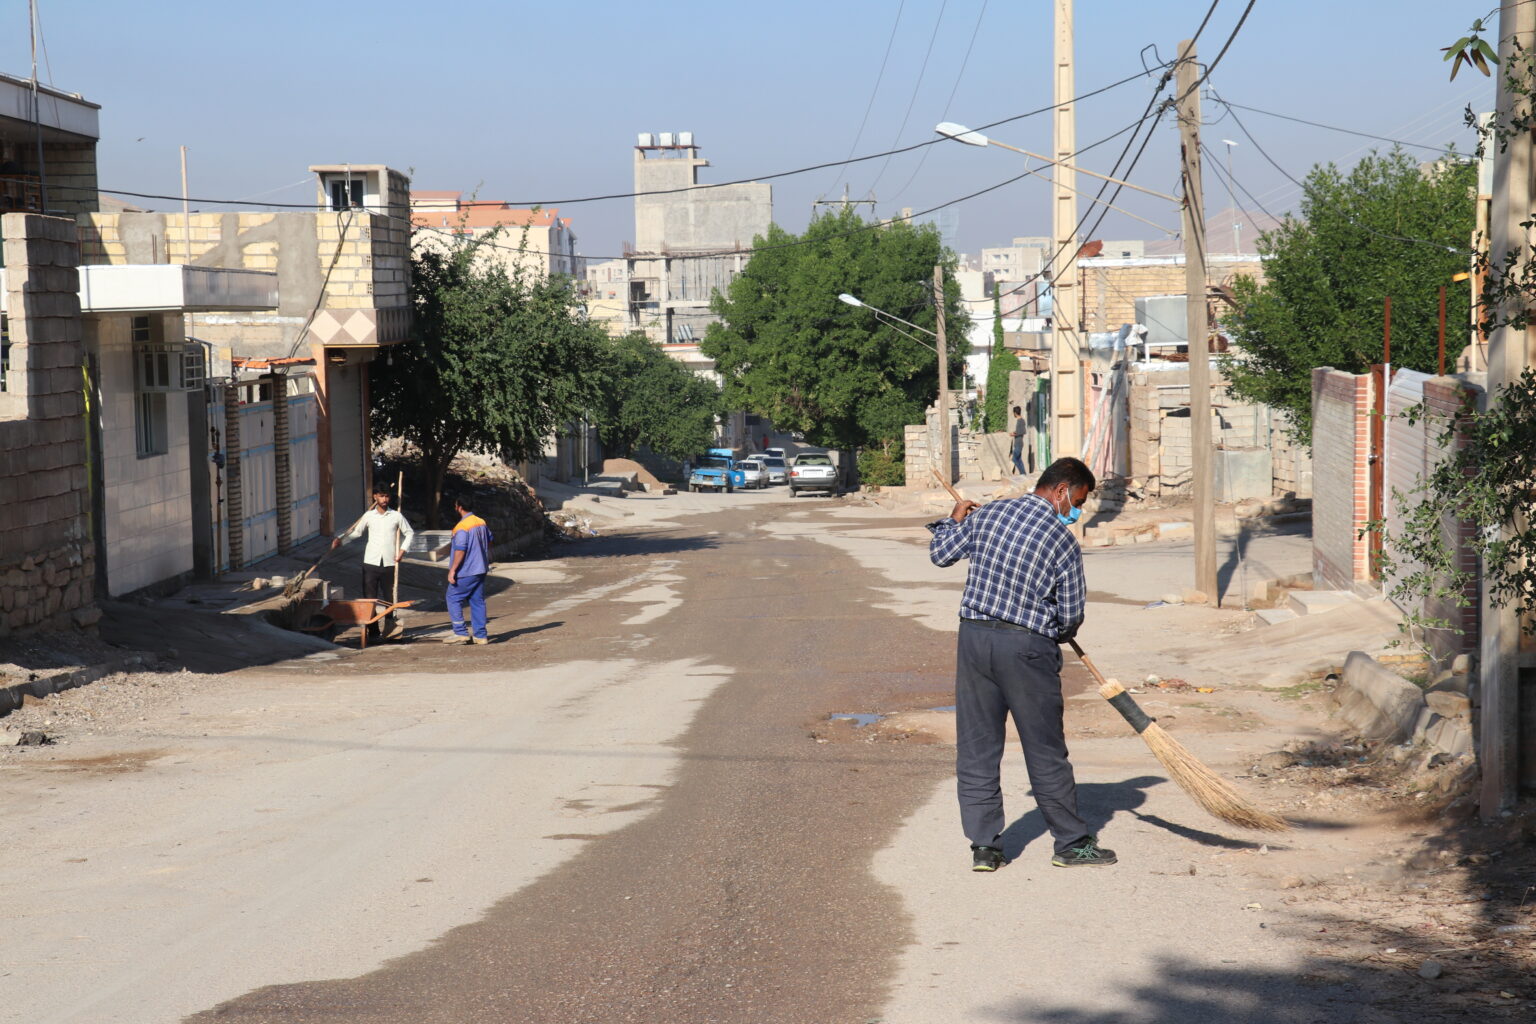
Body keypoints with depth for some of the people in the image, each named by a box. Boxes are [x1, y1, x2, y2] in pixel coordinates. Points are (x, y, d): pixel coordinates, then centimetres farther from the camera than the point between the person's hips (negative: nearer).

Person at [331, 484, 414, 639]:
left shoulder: (396, 516, 4)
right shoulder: (369, 516, 4)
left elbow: (409, 533, 14)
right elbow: (356, 531, 12)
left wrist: (402, 550, 2)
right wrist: (340, 539, -3)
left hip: (388, 562, 0)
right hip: (371, 562, 0)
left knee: (388, 597, 6)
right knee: (369, 597, -3)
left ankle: (389, 626, 18)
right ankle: (372, 629, 1)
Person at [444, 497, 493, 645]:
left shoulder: (462, 528, -19)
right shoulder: (482, 523, 8)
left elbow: (460, 551, -23)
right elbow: (489, 543, 20)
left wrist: (452, 570, -18)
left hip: (465, 572, -8)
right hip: (481, 569, 8)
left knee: (453, 599, 2)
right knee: (477, 601, 11)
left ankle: (461, 633, -2)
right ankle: (480, 635, 10)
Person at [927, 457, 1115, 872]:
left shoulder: (986, 513, 3)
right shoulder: (1064, 542, -7)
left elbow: (941, 553, 14)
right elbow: (1072, 616, -2)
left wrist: (953, 520, 33)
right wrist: (1054, 635, 20)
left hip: (974, 636, 4)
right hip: (1028, 649, -4)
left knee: (976, 748, 10)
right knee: (1046, 751, 7)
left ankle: (984, 846, 11)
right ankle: (1071, 842, 17)